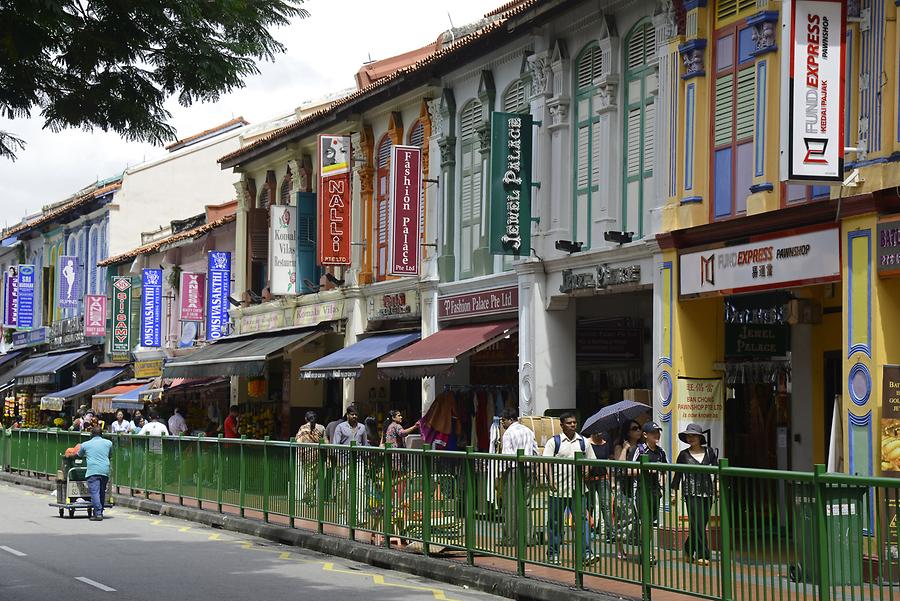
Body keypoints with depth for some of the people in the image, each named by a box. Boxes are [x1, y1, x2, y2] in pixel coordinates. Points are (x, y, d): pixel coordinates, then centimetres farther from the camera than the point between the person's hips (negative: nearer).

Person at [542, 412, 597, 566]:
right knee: (555, 522, 6)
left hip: (577, 489, 2)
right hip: (558, 489, -2)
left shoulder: (583, 442, 9)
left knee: (582, 519, -8)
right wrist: (551, 481, -19)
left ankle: (587, 553, -10)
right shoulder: (554, 442, -1)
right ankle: (553, 554, 16)